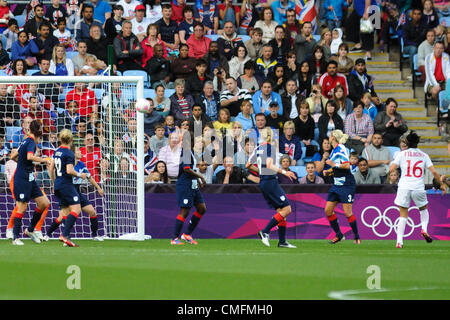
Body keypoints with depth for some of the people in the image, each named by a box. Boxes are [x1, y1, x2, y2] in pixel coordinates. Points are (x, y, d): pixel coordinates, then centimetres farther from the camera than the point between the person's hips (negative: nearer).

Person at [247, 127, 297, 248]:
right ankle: (265, 231, -13)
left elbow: (248, 165, 22)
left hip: (263, 182, 9)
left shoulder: (258, 149, 12)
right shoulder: (270, 147, -11)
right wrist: (284, 172, -20)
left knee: (281, 210, 10)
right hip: (270, 181, -9)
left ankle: (282, 241, 5)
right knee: (287, 209, -8)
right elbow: (269, 165, -23)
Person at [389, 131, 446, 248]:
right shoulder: (423, 155, 8)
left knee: (403, 215, 5)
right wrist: (441, 184, 13)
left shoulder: (402, 154, 4)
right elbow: (434, 171, 2)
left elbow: (391, 169, -5)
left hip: (404, 187, -1)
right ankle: (424, 229, 1)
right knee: (423, 209, 26)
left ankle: (399, 241, -7)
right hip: (419, 188, 1)